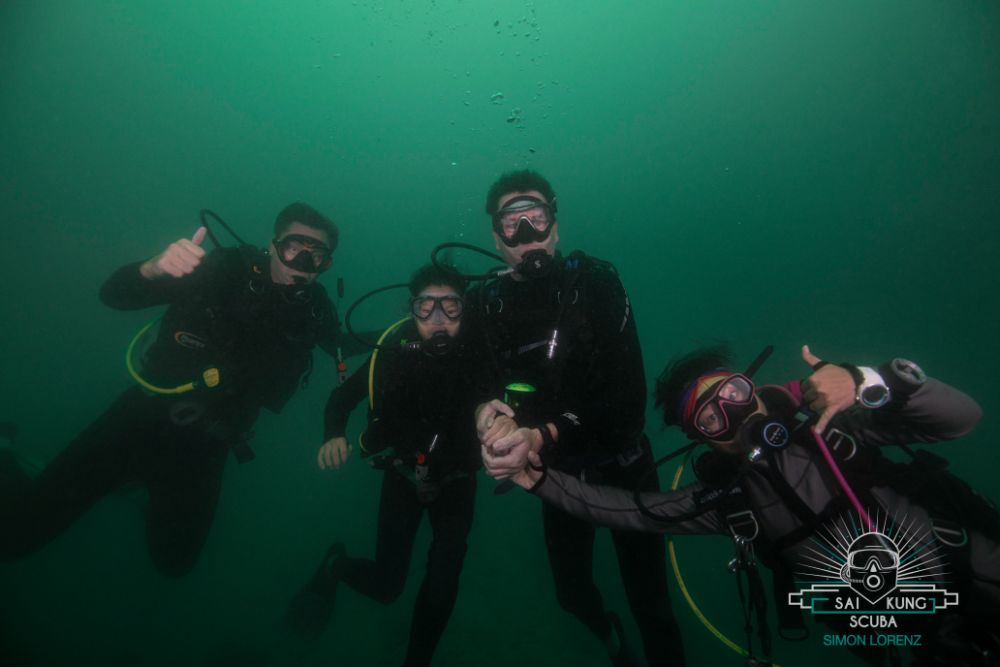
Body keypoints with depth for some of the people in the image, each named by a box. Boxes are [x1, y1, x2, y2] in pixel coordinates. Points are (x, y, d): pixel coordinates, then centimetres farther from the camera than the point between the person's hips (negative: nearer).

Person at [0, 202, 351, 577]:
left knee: (174, 561, 11)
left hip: (203, 447, 3)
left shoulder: (313, 307, -7)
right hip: (144, 416, -2)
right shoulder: (227, 270, -13)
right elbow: (113, 294, -17)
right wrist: (157, 267, -35)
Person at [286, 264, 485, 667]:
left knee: (443, 582, -13)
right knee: (387, 586, 2)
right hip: (403, 472, 0)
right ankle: (336, 565, 37)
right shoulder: (395, 351, -23)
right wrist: (334, 436, -28)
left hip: (456, 478, 0)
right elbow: (342, 397, -9)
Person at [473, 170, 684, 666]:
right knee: (571, 593, 21)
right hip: (558, 473, 3)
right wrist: (487, 414, -30)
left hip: (622, 463, -3)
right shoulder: (486, 305, -8)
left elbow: (627, 392, -23)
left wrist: (544, 436, -35)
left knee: (651, 604, 4)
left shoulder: (595, 281, -16)